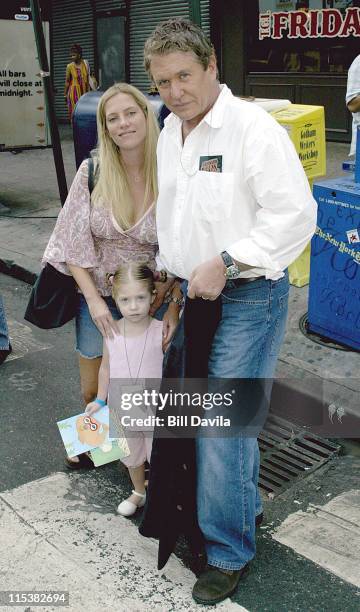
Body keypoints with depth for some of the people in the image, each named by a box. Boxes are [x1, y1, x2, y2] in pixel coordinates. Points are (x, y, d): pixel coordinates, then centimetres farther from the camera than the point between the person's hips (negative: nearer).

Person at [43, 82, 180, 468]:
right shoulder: (92, 172, -10)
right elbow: (74, 243, -7)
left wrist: (174, 305, -15)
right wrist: (94, 299, -14)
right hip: (97, 299, 2)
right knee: (93, 391, 18)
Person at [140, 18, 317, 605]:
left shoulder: (255, 128, -15)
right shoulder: (167, 134, 10)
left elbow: (296, 214, -20)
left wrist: (224, 263, -22)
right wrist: (169, 273, 15)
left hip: (248, 297, -7)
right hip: (193, 295, 8)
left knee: (221, 425, -6)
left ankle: (228, 551, 14)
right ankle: (247, 503, 41)